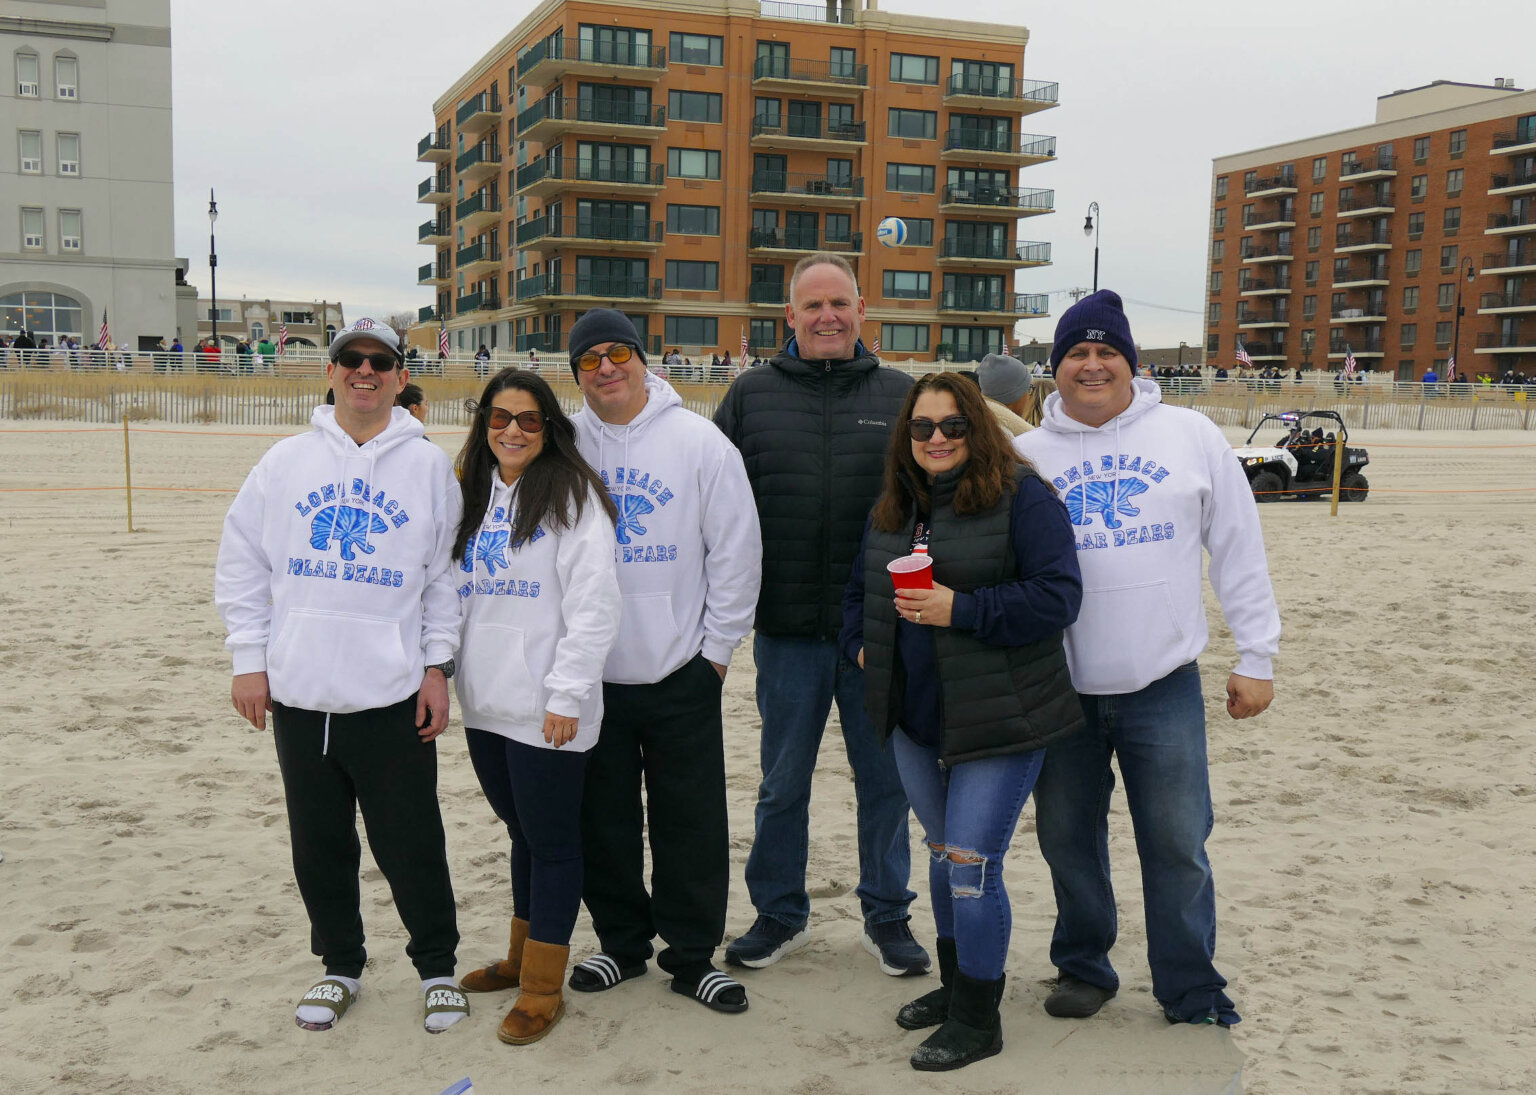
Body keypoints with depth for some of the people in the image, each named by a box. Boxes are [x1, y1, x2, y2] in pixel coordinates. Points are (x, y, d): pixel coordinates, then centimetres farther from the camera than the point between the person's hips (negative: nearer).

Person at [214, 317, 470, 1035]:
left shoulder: (429, 466, 2)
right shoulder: (285, 462, 5)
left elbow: (447, 574, 4)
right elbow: (242, 565, 8)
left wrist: (437, 667, -2)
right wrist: (250, 660, 3)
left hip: (393, 696, -2)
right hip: (298, 694, 2)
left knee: (411, 846, 2)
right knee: (319, 844, 13)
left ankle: (438, 968, 21)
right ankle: (340, 967, 31)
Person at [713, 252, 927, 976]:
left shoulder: (899, 396, 5)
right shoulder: (751, 396, 4)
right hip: (786, 629, 0)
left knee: (886, 779, 10)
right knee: (782, 784, 12)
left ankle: (886, 916, 26)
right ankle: (780, 915, 28)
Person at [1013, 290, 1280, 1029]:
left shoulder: (1190, 436, 1)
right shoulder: (1026, 455, 3)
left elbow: (1239, 552, 4)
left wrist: (1256, 657, 2)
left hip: (1164, 688, -1)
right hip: (1060, 690, 2)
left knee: (1177, 845, 4)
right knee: (1067, 838, 12)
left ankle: (1192, 993, 20)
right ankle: (1082, 968, 32)